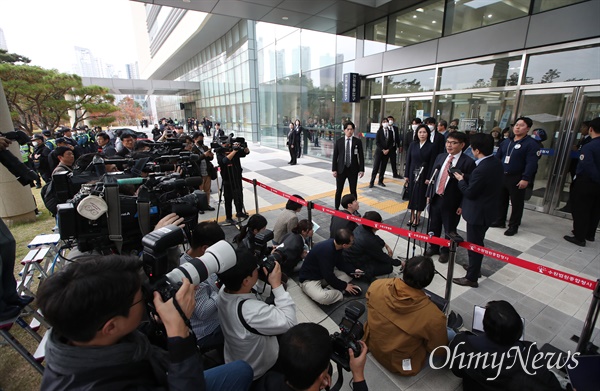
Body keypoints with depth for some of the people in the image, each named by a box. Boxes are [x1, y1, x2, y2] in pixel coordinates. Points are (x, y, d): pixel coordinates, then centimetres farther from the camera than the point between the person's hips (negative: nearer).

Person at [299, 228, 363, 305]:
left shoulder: (336, 244, -9)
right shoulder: (326, 250, -35)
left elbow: (340, 263, 7)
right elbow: (329, 277, -30)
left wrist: (353, 270, -8)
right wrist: (344, 286, -17)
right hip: (310, 279, -9)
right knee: (322, 298, -36)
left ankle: (328, 290, -9)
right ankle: (342, 292, -9)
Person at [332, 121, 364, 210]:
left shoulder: (357, 141, 0)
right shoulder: (339, 141, 1)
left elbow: (361, 156, 0)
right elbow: (335, 156, 1)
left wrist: (361, 169, -4)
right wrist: (334, 169, -4)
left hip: (353, 169, 0)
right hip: (341, 169, 0)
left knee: (353, 191, 8)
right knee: (338, 190, 7)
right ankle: (336, 208, 21)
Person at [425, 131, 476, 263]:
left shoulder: (468, 162, -12)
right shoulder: (440, 157, 6)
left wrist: (463, 205, -12)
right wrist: (429, 194, 8)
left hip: (451, 202, -4)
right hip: (435, 198, 5)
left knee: (449, 230, 14)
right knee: (433, 226, 18)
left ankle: (445, 251, 35)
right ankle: (433, 247, 40)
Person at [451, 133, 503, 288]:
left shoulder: (481, 170, -29)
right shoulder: (497, 164, 1)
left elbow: (470, 193, -21)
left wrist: (461, 180, -7)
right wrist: (466, 178, 3)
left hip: (478, 212, -9)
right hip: (488, 209, 9)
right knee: (477, 242, 25)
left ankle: (471, 277, 19)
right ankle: (475, 267, 44)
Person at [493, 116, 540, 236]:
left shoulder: (531, 144, -8)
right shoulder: (506, 142, 12)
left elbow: (531, 163, -15)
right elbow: (497, 157, 14)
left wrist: (525, 179, -22)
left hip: (517, 179, -6)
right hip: (501, 176, 6)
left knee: (516, 203, 4)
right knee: (501, 200, 15)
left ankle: (513, 226, 15)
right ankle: (500, 221, 29)